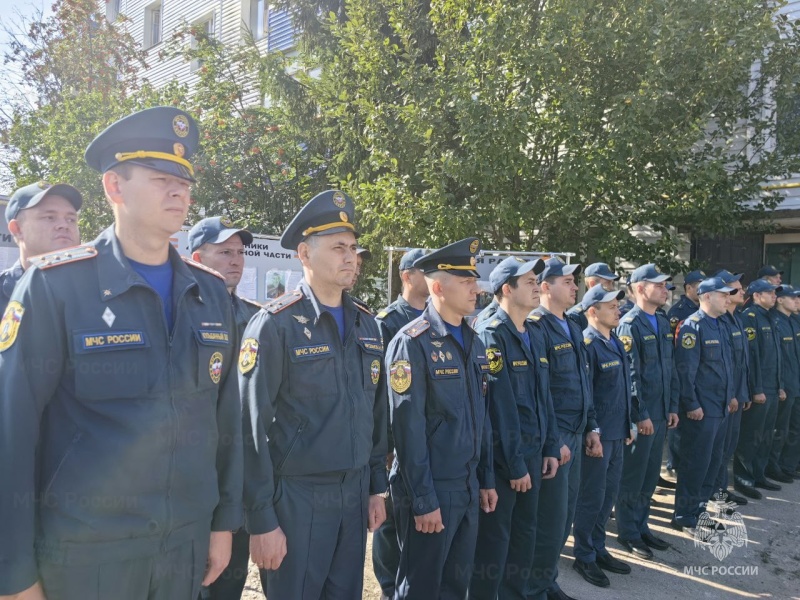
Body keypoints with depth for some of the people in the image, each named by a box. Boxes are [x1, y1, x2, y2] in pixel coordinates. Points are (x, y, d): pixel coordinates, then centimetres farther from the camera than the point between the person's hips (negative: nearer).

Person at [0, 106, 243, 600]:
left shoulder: (211, 291, 1)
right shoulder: (54, 285, -12)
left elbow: (225, 416, 4)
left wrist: (225, 521, 6)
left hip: (189, 540, 4)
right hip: (84, 547, -3)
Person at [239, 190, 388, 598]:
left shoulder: (366, 325, 6)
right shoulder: (275, 325, -13)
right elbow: (252, 428, -13)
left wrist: (376, 487, 11)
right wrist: (261, 519, -12)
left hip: (355, 492, 6)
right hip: (296, 497, -5)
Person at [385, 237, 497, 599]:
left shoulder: (474, 342, 8)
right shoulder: (412, 344, -16)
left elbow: (481, 417, 12)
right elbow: (408, 429, -18)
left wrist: (486, 480, 12)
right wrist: (423, 500, -16)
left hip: (468, 488, 7)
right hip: (431, 490, -7)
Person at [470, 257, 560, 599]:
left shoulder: (533, 337, 11)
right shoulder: (490, 336, -15)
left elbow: (543, 397, 14)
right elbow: (501, 407, -19)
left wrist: (550, 447, 10)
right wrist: (514, 464, -17)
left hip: (533, 454, 8)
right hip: (502, 458, -8)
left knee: (525, 536, 19)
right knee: (494, 542, 5)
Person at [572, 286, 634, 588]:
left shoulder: (615, 342, 10)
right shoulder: (587, 344, -17)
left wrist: (628, 425, 17)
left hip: (617, 433, 9)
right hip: (597, 435, -8)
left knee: (608, 495, 18)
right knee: (591, 497, 5)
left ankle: (598, 548, 34)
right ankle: (584, 557, 21)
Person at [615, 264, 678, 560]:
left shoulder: (663, 323, 11)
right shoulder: (629, 325, -14)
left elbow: (669, 368, 15)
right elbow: (630, 375, -18)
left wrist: (672, 407, 11)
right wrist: (641, 415, -17)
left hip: (661, 413, 8)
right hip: (639, 416, -8)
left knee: (651, 475, 17)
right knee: (632, 476, 5)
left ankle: (642, 526, 32)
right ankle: (628, 533, 19)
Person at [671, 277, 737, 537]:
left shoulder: (721, 326, 14)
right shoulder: (692, 326, -15)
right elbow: (685, 369, -19)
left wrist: (731, 396, 18)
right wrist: (692, 405, -19)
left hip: (721, 408, 9)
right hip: (700, 409, -9)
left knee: (713, 462, 16)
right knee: (696, 463, -1)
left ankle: (700, 508, 29)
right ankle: (685, 516, 11)